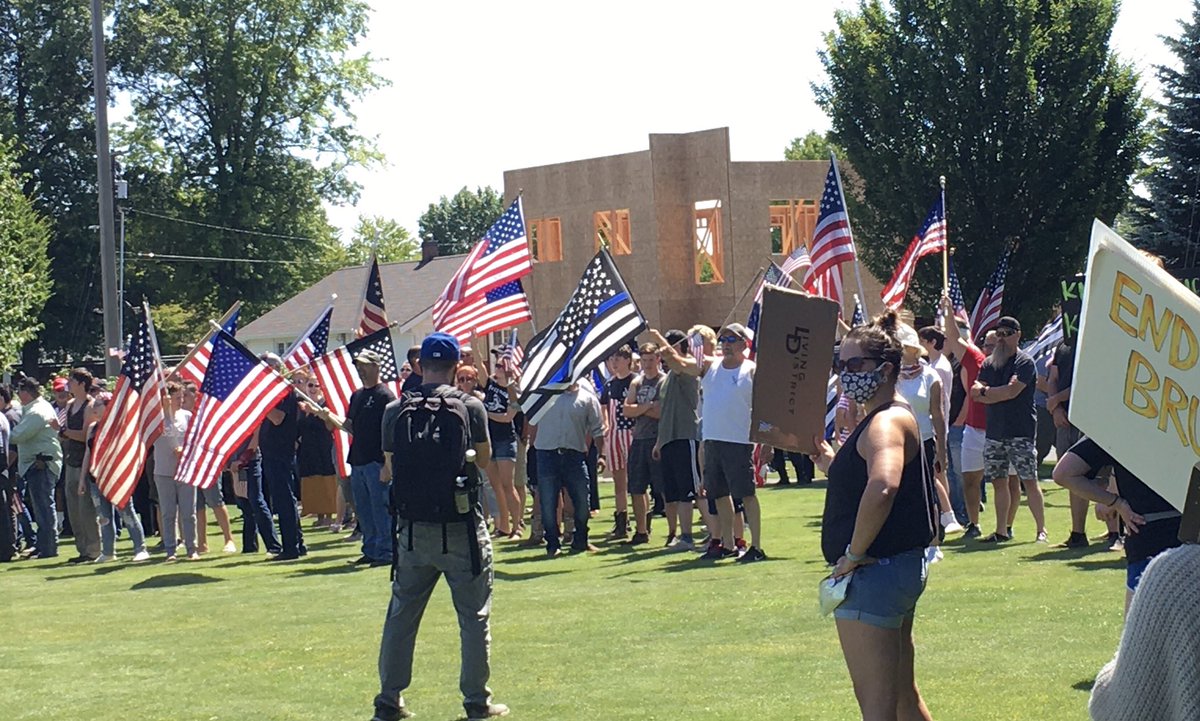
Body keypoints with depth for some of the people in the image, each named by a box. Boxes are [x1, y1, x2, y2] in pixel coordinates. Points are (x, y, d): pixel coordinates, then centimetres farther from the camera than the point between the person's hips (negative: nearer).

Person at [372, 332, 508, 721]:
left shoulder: (395, 410, 0)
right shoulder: (470, 406, -6)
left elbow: (390, 466, 9)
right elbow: (484, 458, 5)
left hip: (412, 528, 3)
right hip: (460, 528, -3)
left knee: (401, 615, 13)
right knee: (474, 616, 7)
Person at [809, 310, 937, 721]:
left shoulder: (886, 422, -16)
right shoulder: (892, 417, 16)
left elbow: (883, 487, -36)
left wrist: (854, 552, -25)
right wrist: (828, 460, 13)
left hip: (875, 573, -11)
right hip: (899, 570, 11)